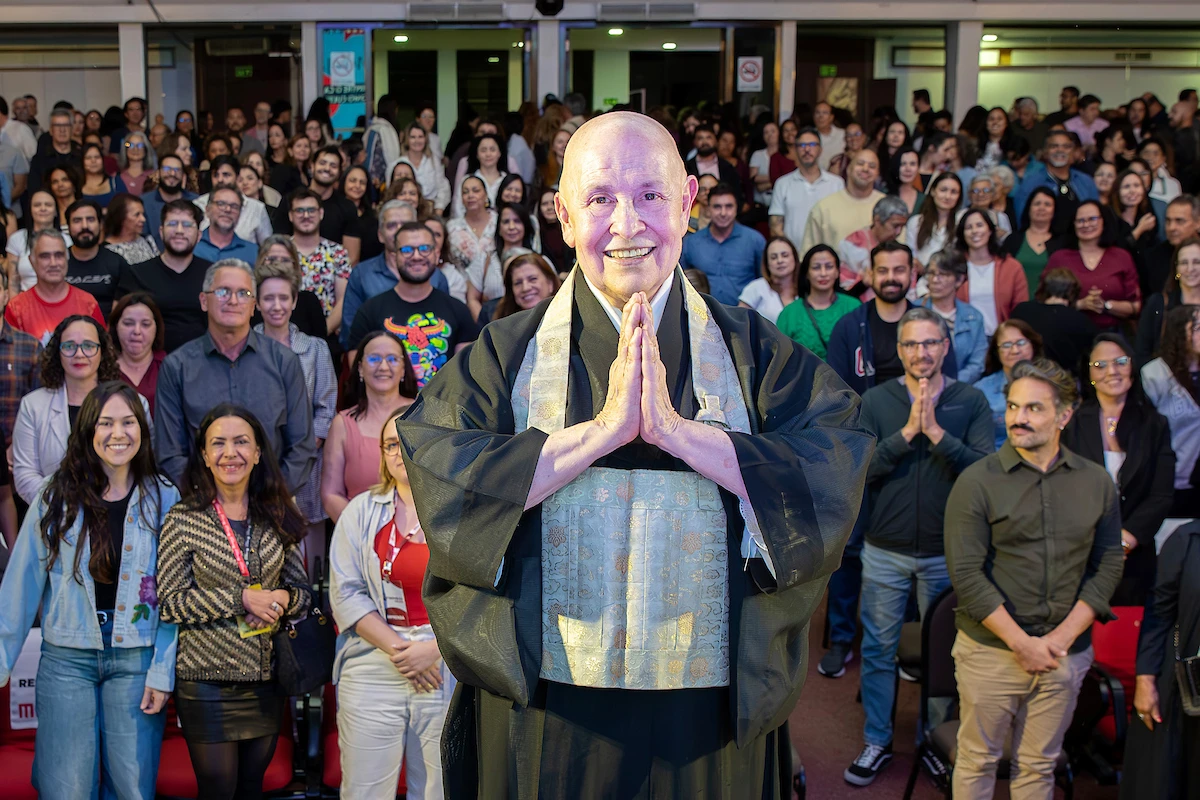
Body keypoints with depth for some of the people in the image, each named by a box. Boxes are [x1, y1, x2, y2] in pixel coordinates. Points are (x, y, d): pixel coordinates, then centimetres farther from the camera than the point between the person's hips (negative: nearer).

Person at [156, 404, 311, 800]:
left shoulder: (277, 518, 6)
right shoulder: (183, 520, -5)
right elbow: (169, 603, -9)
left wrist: (285, 598, -12)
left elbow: (302, 590, 11)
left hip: (266, 679, 4)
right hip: (206, 680, -3)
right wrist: (242, 598, -17)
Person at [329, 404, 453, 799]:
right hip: (372, 674, 1)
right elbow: (346, 593, 0)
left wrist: (434, 648, -11)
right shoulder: (361, 512, 8)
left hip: (449, 671, -1)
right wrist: (397, 649, -9)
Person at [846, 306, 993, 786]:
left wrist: (935, 431, -21)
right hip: (885, 552, 0)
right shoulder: (876, 401, -2)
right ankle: (876, 742, 25)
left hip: (946, 553, 0)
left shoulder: (970, 402, -3)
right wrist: (907, 432, -20)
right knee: (878, 650, 10)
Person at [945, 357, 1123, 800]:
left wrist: (1062, 638, -7)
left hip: (1065, 654, 3)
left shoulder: (1096, 482, 4)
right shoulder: (977, 481, -7)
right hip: (991, 651, -3)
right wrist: (1022, 643, -14)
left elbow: (1107, 566, 4)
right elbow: (966, 573, -12)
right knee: (977, 762, 7)